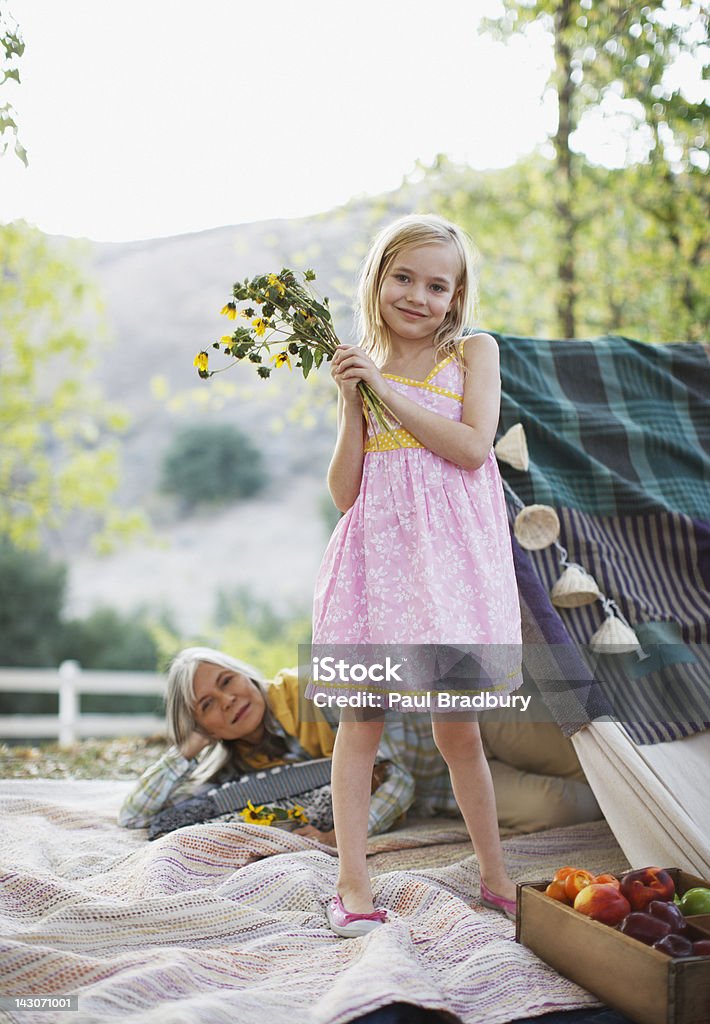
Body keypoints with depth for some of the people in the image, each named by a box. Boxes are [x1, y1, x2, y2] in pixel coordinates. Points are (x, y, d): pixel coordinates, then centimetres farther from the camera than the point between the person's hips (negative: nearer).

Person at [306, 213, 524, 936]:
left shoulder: (473, 352, 5)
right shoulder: (362, 369, 9)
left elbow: (472, 447, -12)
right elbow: (343, 493, 4)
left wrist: (389, 392, -11)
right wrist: (352, 404, -7)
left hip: (449, 553, -1)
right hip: (377, 555, 2)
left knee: (457, 727, 5)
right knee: (359, 720, 1)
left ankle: (495, 875, 23)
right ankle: (352, 882, 11)